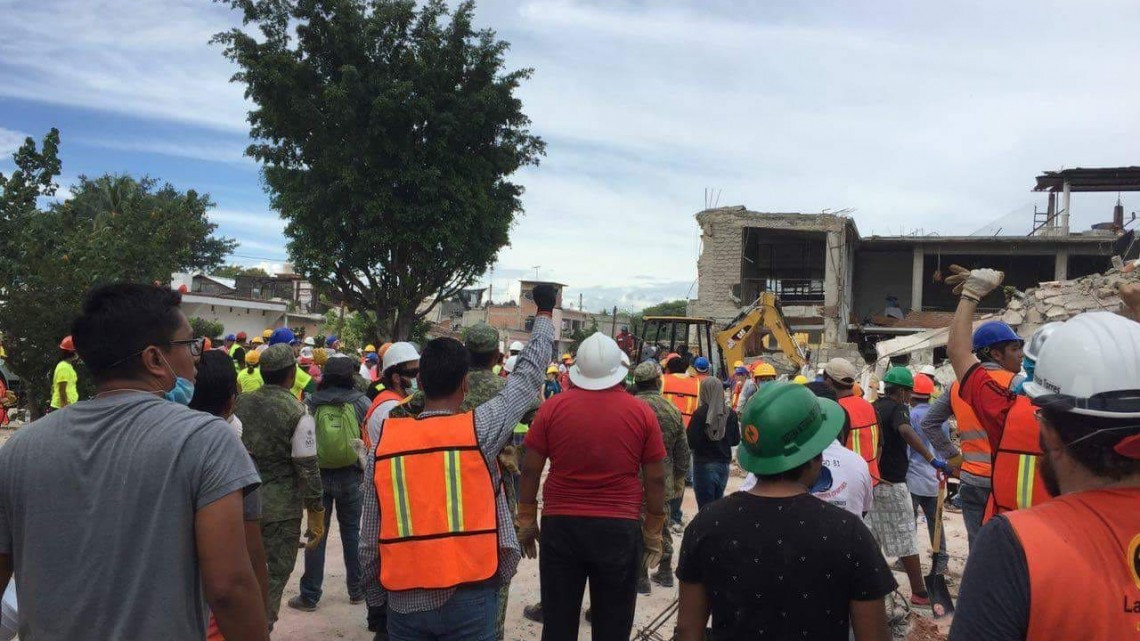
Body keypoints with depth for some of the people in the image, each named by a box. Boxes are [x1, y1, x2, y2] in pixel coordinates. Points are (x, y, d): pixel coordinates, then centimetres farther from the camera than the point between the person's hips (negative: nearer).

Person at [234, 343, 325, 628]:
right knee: (276, 572, 8)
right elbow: (307, 468, -13)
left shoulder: (240, 403, 0)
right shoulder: (297, 413, -15)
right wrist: (316, 511, -5)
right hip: (281, 507, -5)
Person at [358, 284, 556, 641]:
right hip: (468, 599, -2)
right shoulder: (480, 430, -10)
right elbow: (529, 375, 2)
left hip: (405, 602, 3)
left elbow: (370, 541, 2)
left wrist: (375, 598, 16)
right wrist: (544, 312, 15)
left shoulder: (384, 443, -2)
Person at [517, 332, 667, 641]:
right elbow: (655, 479, 0)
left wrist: (526, 520, 11)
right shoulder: (642, 413, -4)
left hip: (560, 526, 1)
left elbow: (530, 469, 0)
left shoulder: (552, 407, -4)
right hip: (621, 528, 0)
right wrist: (653, 531, 11)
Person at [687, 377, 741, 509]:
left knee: (705, 507, 2)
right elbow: (735, 441, 7)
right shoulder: (730, 414, -2)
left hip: (704, 465, -5)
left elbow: (691, 442, -16)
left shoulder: (700, 413, -15)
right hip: (724, 464, 5)